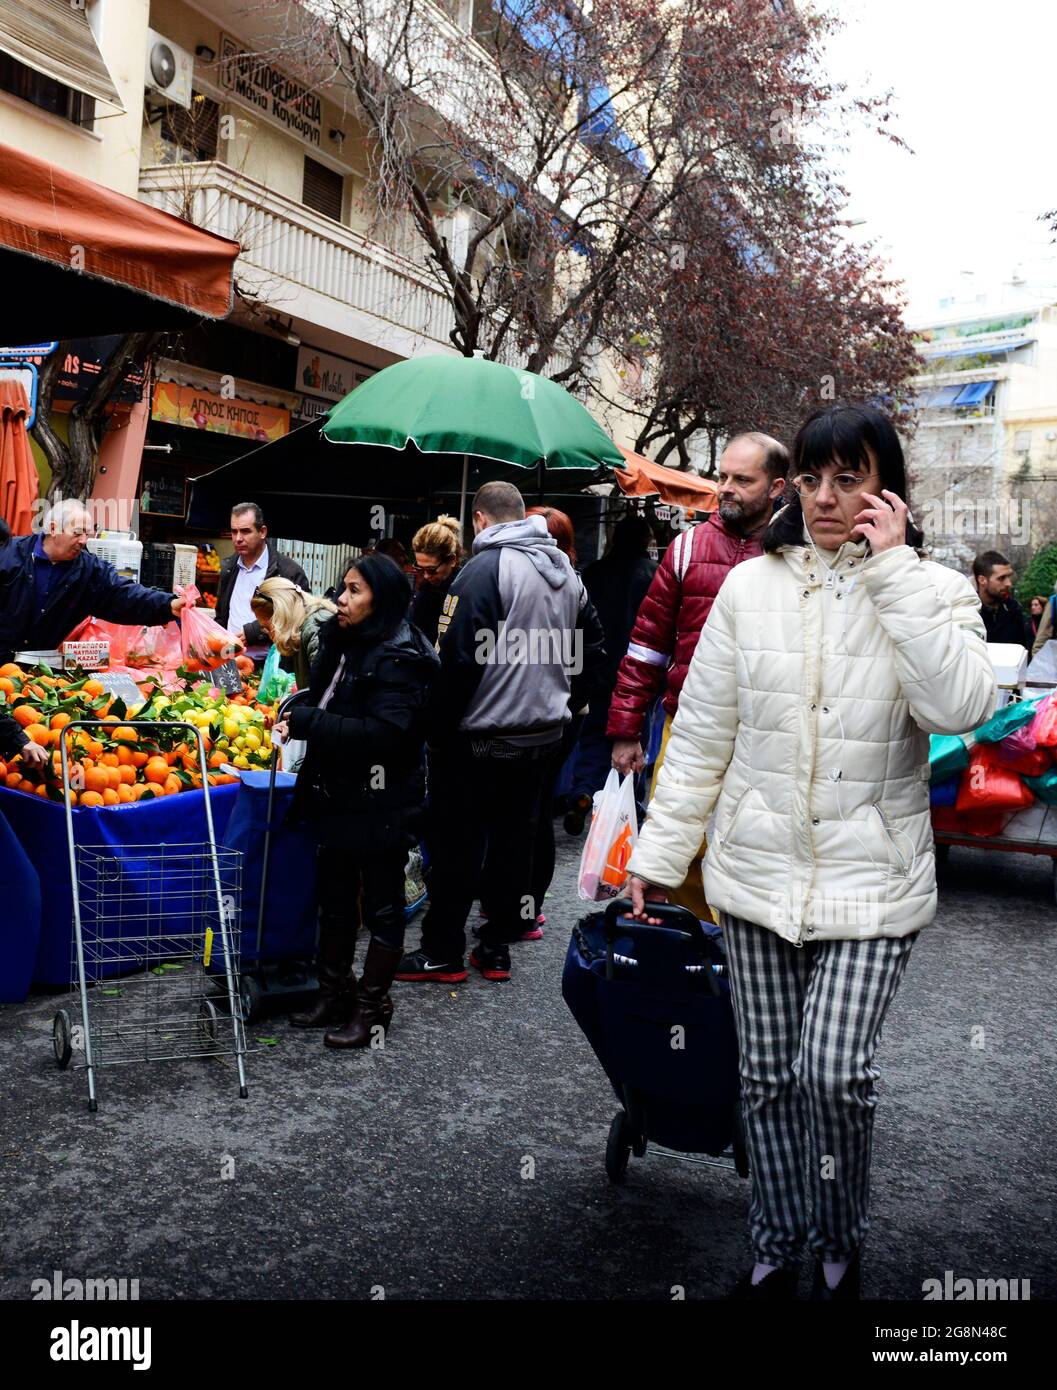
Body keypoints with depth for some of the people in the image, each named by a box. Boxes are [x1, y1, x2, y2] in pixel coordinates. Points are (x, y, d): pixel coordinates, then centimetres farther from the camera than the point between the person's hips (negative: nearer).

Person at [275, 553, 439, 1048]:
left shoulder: (399, 659, -18)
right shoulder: (342, 643, 7)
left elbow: (383, 732, -27)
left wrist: (307, 722, -24)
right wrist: (300, 712, 0)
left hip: (381, 805, -8)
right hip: (337, 796, 8)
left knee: (381, 906, 7)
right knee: (335, 899, 18)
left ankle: (372, 1007, 20)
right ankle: (335, 992, 34)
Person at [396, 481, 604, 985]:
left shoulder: (485, 568, -15)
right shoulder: (567, 572, 9)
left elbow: (458, 659, -19)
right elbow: (585, 652, 17)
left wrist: (438, 730, -11)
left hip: (481, 735, -7)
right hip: (543, 731, 7)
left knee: (457, 844, 3)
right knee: (515, 838, 13)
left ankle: (442, 952, 12)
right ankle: (497, 947, 22)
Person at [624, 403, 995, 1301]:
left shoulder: (931, 591, -1)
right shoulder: (751, 586, 1)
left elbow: (962, 707, -20)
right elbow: (701, 734, 3)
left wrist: (891, 570, -18)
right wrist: (660, 853, 2)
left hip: (872, 882, -2)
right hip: (759, 872, 2)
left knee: (835, 1072, -10)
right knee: (767, 1075, 11)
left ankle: (841, 1243, 22)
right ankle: (777, 1246, 35)